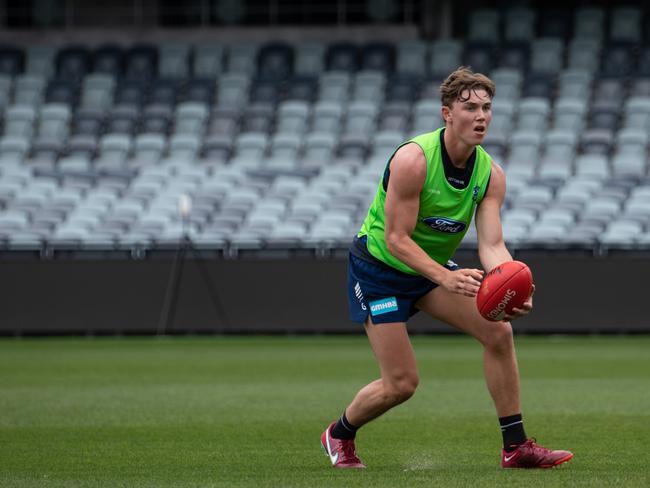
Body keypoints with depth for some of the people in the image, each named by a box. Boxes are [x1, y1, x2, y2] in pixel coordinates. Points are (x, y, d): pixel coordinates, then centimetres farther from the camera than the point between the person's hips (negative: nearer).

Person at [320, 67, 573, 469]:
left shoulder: (492, 175, -10)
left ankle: (516, 446, -5)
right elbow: (396, 239, -28)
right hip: (379, 269, -6)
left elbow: (492, 244, -18)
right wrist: (445, 278, -41)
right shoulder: (413, 160, -28)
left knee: (498, 330, -13)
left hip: (434, 265, 6)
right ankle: (339, 435, 22)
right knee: (402, 383, -8)